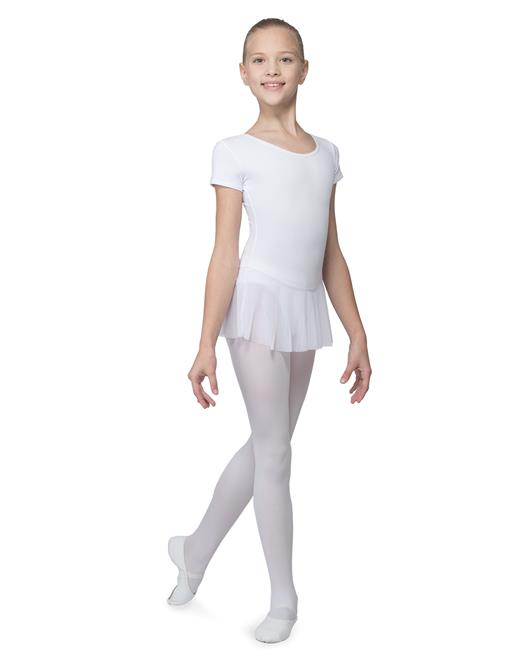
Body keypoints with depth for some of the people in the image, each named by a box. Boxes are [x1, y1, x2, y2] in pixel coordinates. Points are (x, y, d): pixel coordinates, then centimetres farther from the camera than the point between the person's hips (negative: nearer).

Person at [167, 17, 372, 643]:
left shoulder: (324, 153, 11)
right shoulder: (235, 152, -2)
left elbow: (331, 254, 12)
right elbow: (226, 252, -7)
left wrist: (358, 335, 9)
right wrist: (206, 345, -12)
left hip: (306, 311, 5)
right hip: (258, 307, -5)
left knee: (265, 445, 13)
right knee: (275, 451, 1)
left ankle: (196, 550, 32)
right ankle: (283, 597, 15)